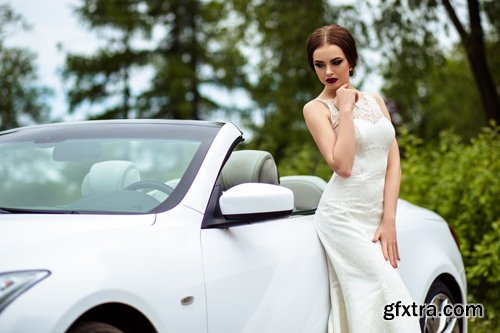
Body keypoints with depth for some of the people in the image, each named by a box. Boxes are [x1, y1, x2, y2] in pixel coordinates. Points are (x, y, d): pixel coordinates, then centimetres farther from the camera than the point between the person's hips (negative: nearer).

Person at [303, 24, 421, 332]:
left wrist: (389, 220, -4)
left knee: (363, 303, 0)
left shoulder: (374, 101, 14)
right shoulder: (316, 108, -1)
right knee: (389, 298, -15)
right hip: (345, 216, -5)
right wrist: (345, 109, -10)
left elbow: (393, 162, 6)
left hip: (378, 216, 5)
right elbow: (342, 165, -15)